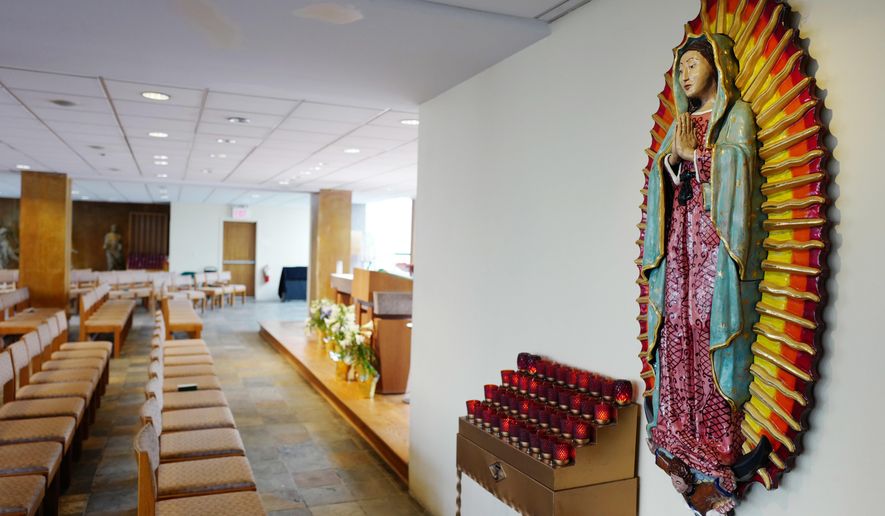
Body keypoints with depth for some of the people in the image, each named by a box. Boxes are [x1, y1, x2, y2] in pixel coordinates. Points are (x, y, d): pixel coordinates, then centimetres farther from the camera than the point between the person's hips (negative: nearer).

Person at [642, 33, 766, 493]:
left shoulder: (737, 114, 8)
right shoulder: (680, 122, 23)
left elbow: (737, 166, -7)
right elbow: (660, 174, 14)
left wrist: (692, 152, -2)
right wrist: (672, 157, -4)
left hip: (718, 237, -5)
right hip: (679, 238, 5)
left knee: (712, 324, -10)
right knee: (676, 327, -2)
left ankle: (717, 436, -5)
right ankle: (679, 427, 2)